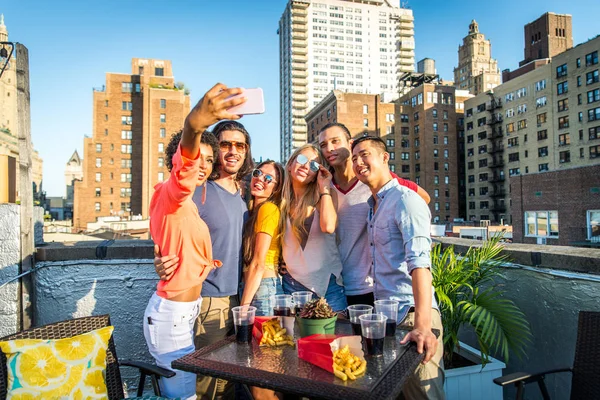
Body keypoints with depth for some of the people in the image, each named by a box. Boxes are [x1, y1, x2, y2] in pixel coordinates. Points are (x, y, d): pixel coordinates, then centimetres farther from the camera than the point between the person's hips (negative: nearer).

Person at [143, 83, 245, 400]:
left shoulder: (185, 201, 14)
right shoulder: (171, 193, -16)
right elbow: (182, 167, -42)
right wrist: (193, 126, -59)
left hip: (183, 312, 9)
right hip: (172, 314, -9)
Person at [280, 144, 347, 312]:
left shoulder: (326, 195, 0)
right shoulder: (283, 199, 5)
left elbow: (328, 226, -21)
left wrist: (324, 187, -13)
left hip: (327, 280, -1)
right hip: (292, 281, 2)